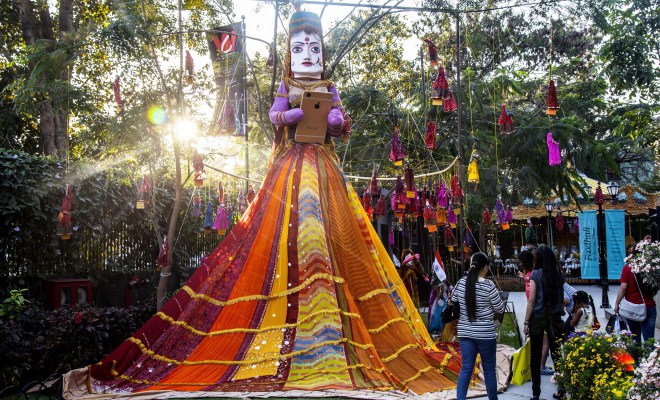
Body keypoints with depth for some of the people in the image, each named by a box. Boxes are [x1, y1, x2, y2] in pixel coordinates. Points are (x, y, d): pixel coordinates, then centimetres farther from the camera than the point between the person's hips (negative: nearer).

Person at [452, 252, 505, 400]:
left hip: (465, 332, 4)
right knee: (489, 369, 10)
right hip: (485, 333, -4)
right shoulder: (488, 285, -14)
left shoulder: (461, 283, 0)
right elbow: (500, 309, -5)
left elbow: (453, 303, 13)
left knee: (466, 368, 5)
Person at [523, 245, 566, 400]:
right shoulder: (558, 274, 3)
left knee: (536, 356, 3)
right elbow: (561, 298, 9)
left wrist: (526, 322, -5)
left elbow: (531, 300, -9)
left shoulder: (535, 274, -8)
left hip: (538, 317, -3)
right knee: (556, 354, 10)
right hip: (555, 317, 3)